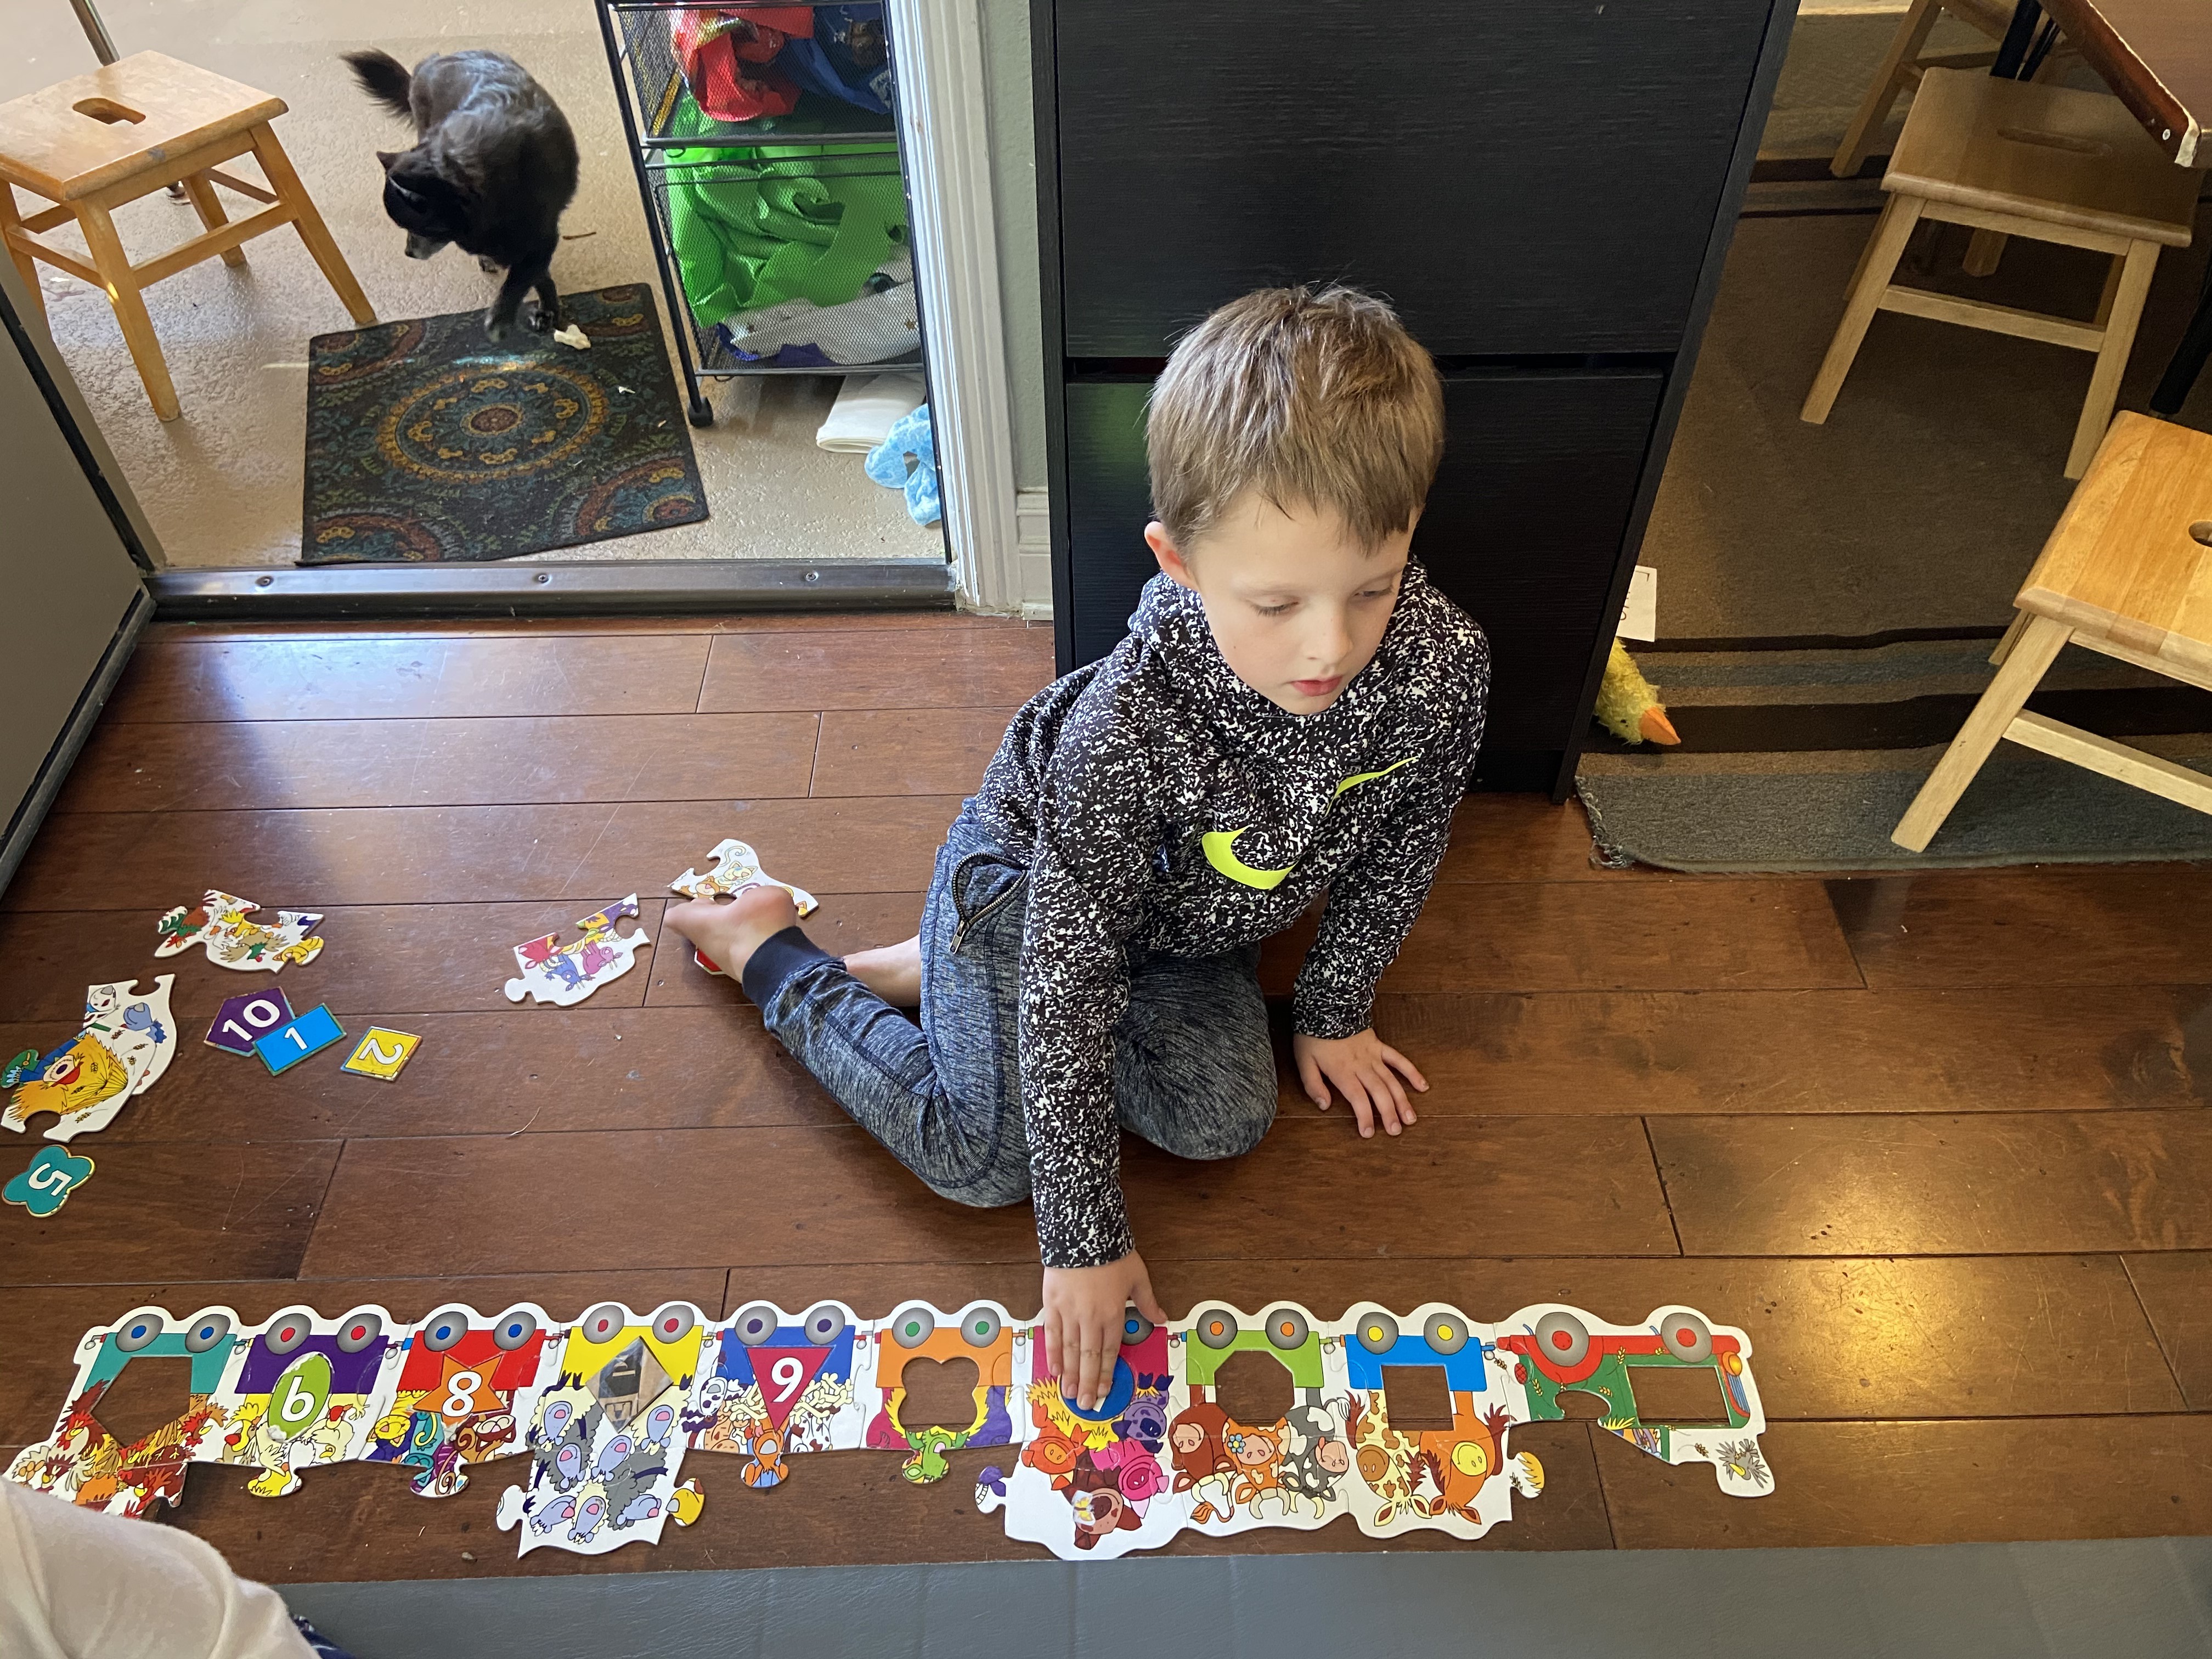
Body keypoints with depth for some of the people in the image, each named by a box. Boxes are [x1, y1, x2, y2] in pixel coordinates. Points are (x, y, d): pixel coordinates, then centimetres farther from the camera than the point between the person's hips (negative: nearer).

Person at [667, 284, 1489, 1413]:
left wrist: (1335, 1011, 5)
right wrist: (1087, 1236, -26)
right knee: (988, 1157, -8)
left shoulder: (1443, 662, -29)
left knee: (1225, 1119, -1)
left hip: (1185, 910, 5)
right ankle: (767, 949, 12)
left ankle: (934, 974, 12)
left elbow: (1401, 850, -8)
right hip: (1030, 867, -5)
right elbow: (1070, 980, -32)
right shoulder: (1127, 729, -41)